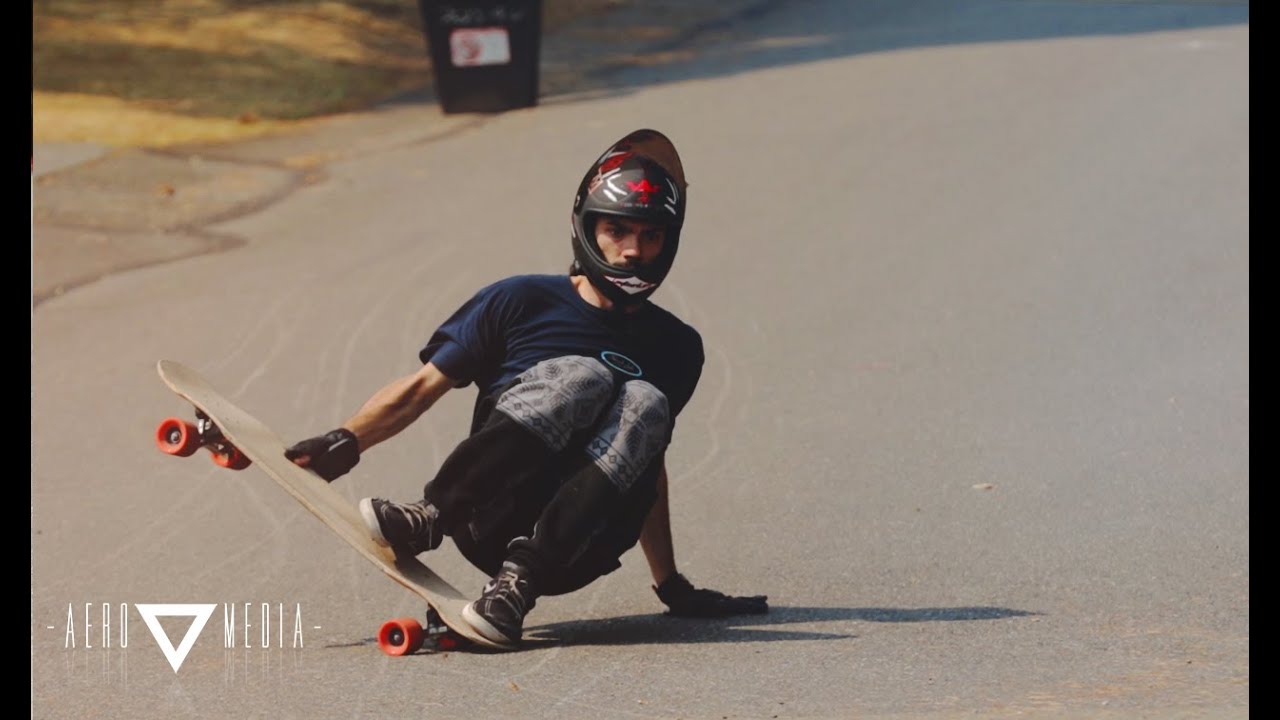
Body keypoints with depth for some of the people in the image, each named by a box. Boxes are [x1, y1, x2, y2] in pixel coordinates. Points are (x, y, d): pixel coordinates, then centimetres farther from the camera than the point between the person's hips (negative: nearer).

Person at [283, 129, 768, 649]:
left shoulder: (676, 349, 18)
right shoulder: (524, 302, 9)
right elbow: (423, 387, 7)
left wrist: (670, 585, 26)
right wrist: (347, 442, -9)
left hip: (574, 552, 2)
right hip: (492, 520, -2)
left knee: (645, 403, -24)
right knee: (581, 376, -24)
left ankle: (521, 578, -36)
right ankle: (430, 518, -35)